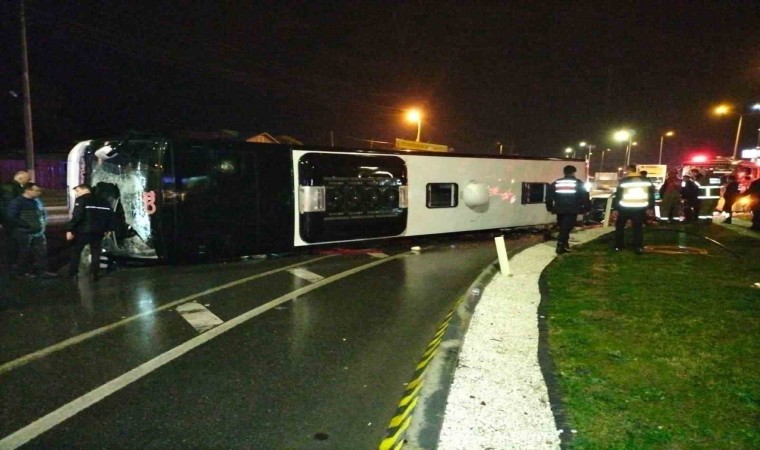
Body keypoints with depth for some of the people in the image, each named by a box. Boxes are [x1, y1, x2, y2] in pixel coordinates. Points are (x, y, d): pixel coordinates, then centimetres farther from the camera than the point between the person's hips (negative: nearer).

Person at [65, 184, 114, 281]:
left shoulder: (81, 200, -6)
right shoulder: (102, 201, 14)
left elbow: (76, 217, -18)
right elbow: (110, 215, 14)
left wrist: (70, 229, -16)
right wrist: (107, 229, 20)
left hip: (83, 231, -5)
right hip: (98, 232, 5)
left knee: (75, 251, 9)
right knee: (95, 253, 11)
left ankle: (73, 273, 10)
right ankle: (94, 274, 9)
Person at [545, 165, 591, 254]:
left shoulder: (556, 183, 11)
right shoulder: (578, 183, 3)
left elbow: (549, 196, 11)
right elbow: (585, 197, -1)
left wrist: (550, 208, 18)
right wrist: (587, 207, 6)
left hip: (560, 210, 4)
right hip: (572, 210, -4)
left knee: (563, 228, 16)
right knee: (566, 228, -4)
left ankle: (564, 245, 24)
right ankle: (561, 246, -12)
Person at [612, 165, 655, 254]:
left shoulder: (623, 181, -6)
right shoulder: (647, 181, 6)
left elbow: (618, 196, -6)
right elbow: (651, 195, 7)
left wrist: (615, 208, -1)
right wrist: (650, 207, 11)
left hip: (625, 208, -2)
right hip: (640, 209, 2)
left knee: (619, 226, 14)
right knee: (638, 228, 6)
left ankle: (619, 246, 15)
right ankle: (638, 248, 1)